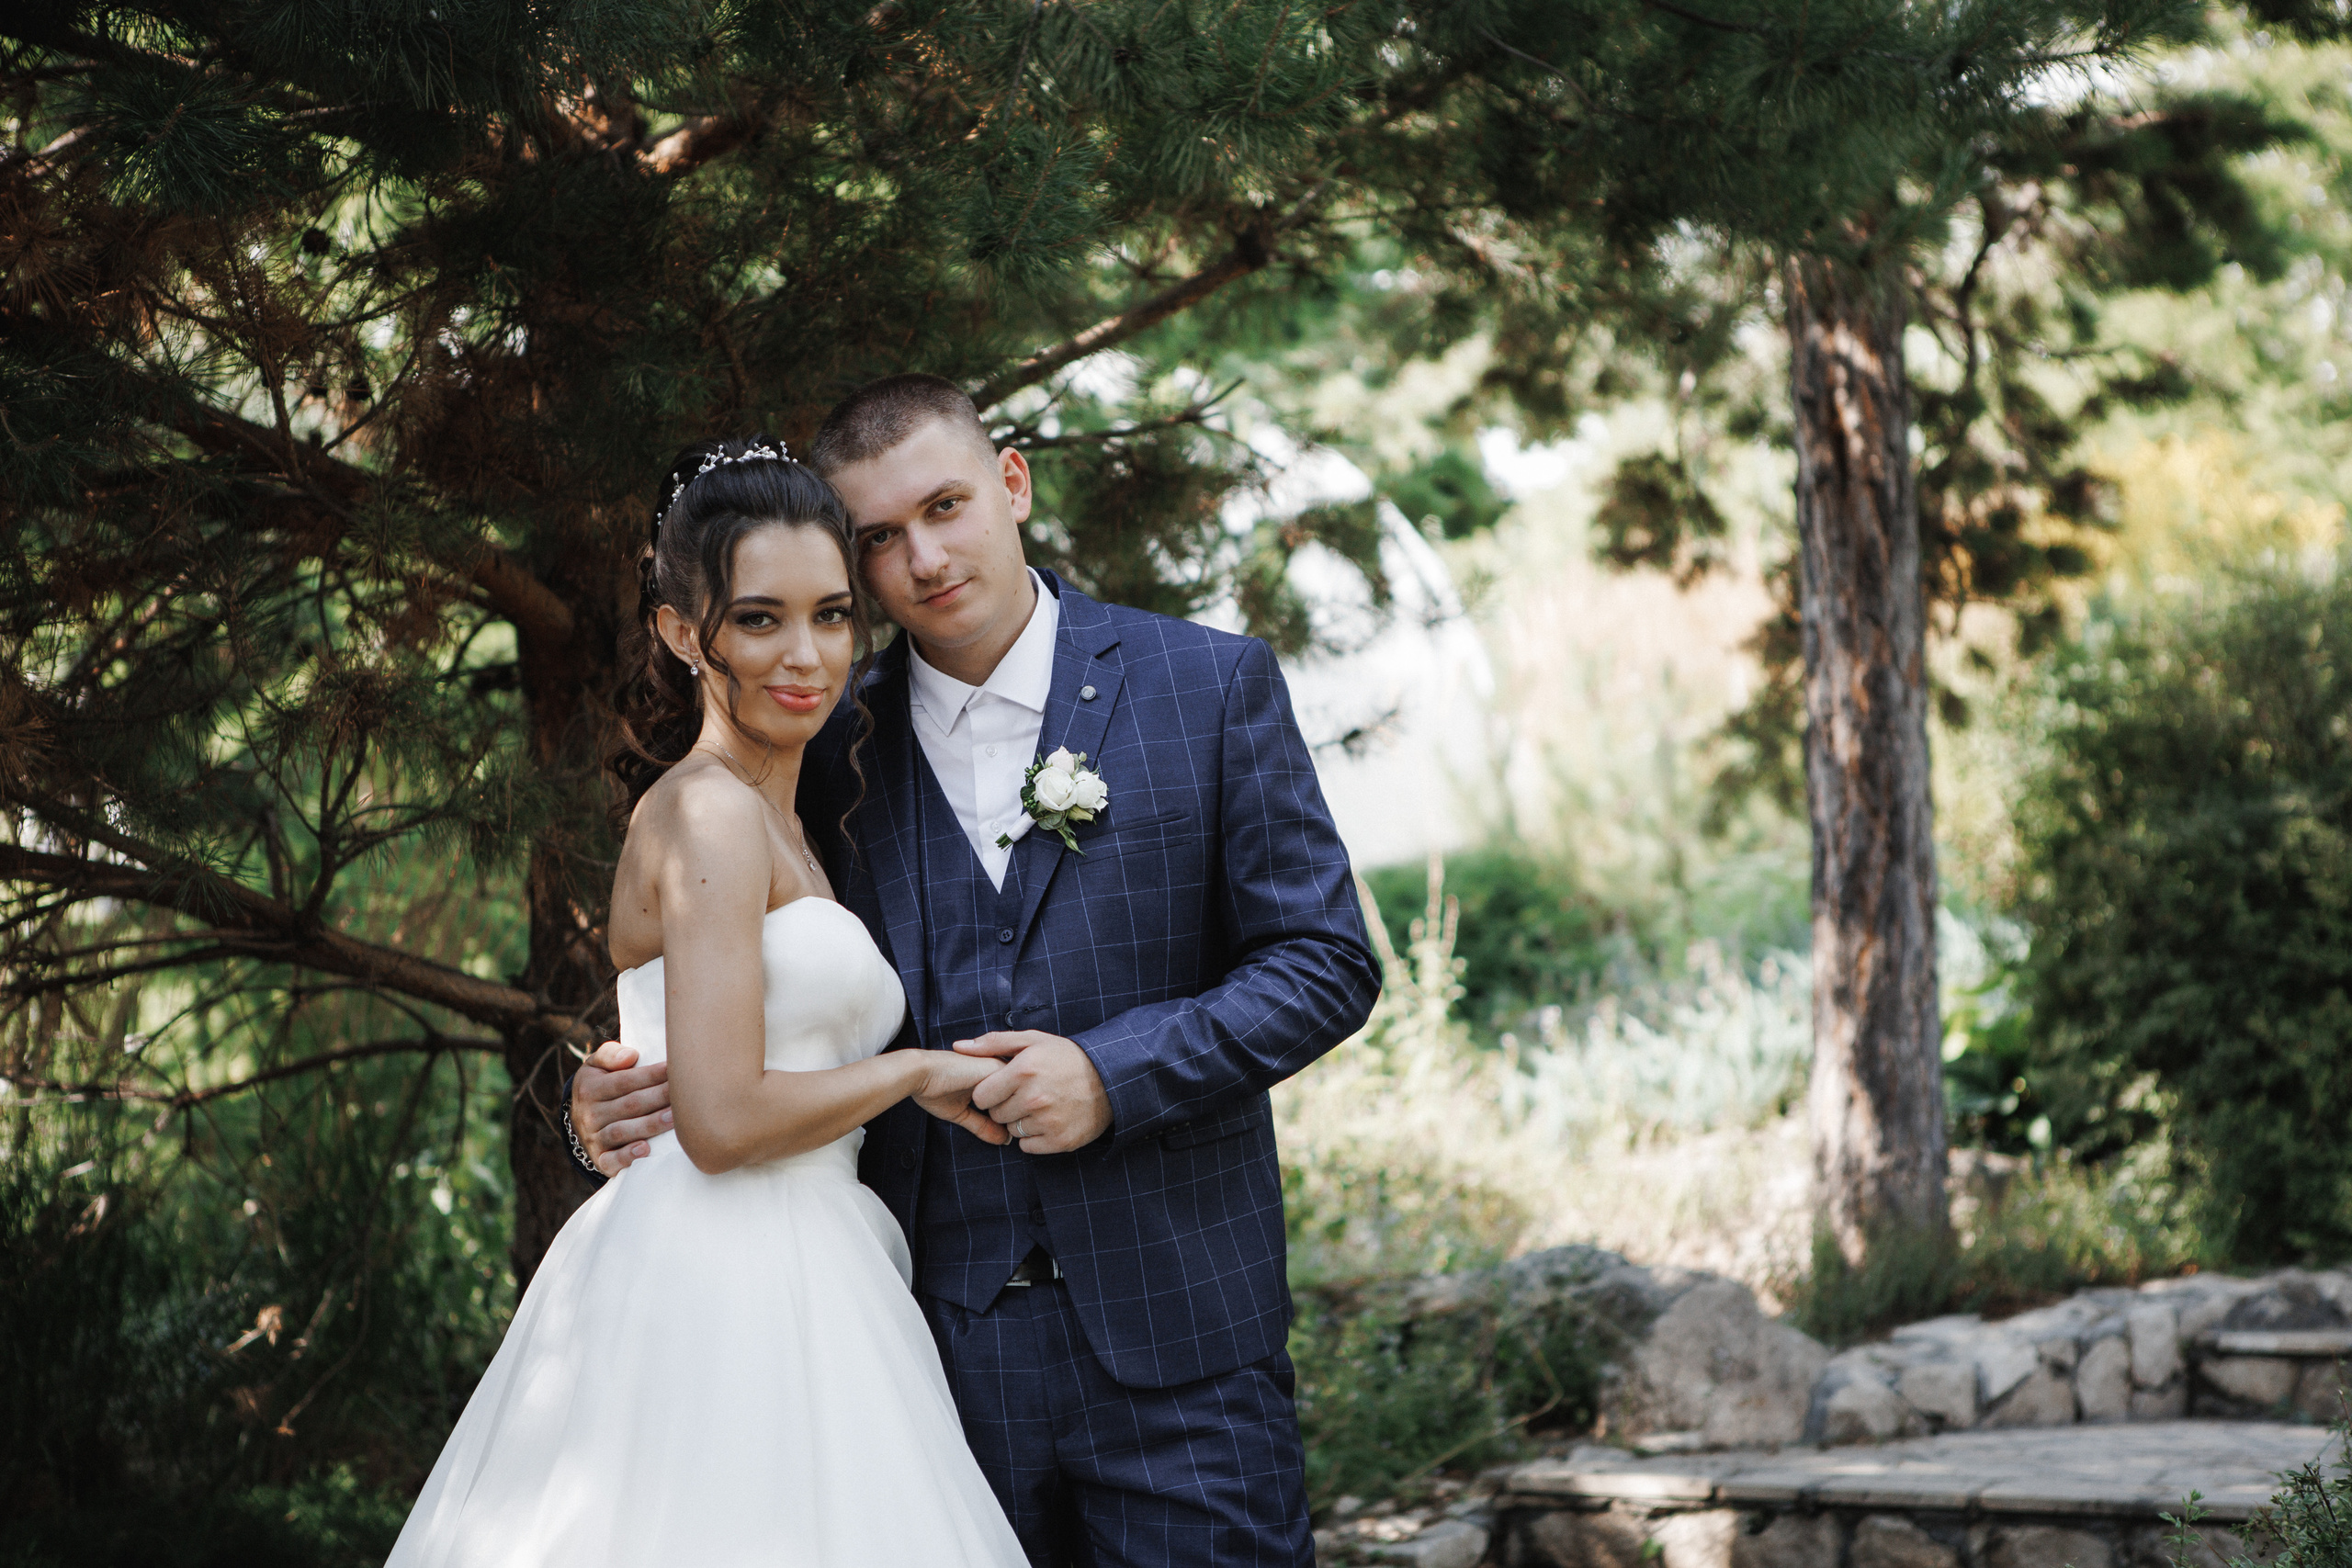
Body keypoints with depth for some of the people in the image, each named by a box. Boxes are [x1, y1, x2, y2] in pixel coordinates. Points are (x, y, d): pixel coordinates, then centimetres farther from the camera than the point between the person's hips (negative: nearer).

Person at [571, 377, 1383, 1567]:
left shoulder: (1213, 686, 1)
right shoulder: (831, 747, 6)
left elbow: (1325, 963, -1)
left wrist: (1114, 1072, -14)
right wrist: (619, 1098, -9)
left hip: (1173, 1339, -2)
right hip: (937, 1347, 2)